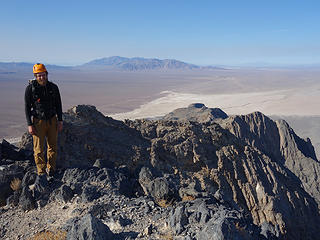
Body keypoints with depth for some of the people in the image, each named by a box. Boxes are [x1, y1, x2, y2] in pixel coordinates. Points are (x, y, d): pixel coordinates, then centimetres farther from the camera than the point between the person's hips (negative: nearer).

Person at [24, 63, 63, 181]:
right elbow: (27, 107, -5)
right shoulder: (30, 88, -9)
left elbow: (58, 104, 8)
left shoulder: (53, 87, 0)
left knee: (53, 146, 8)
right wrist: (30, 125, -9)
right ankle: (41, 173, 10)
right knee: (39, 149, 0)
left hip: (52, 120, 3)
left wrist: (60, 121, 3)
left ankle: (51, 170, 23)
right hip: (38, 121, -3)